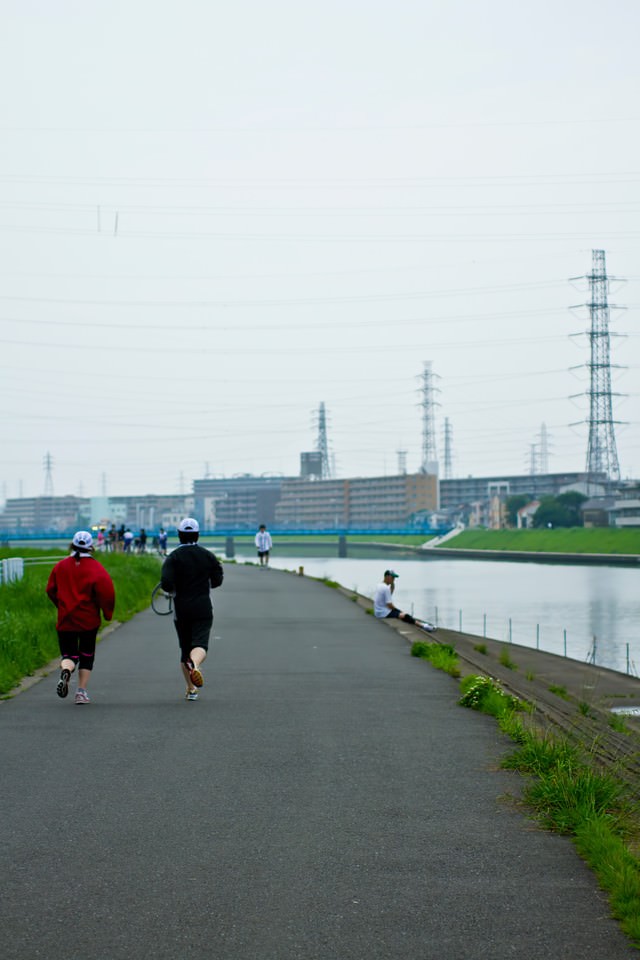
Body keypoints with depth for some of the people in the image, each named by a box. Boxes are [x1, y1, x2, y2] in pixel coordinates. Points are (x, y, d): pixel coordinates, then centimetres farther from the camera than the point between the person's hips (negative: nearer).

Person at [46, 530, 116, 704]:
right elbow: (106, 592, -14)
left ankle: (66, 670, -27)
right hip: (89, 619, -1)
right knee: (87, 655, 12)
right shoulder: (95, 568, -8)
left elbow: (51, 590, 10)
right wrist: (107, 612, 1)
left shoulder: (61, 566, 3)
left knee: (69, 653, 7)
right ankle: (82, 692, 8)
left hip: (65, 619, 2)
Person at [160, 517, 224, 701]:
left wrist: (173, 592, 3)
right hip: (203, 609, 0)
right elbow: (217, 580, 7)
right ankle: (194, 664, -46)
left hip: (181, 609, 0)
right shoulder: (208, 556, 2)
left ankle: (191, 689, 19)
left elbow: (166, 583, -18)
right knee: (200, 644, -10)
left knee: (185, 647, 14)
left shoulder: (173, 558, -6)